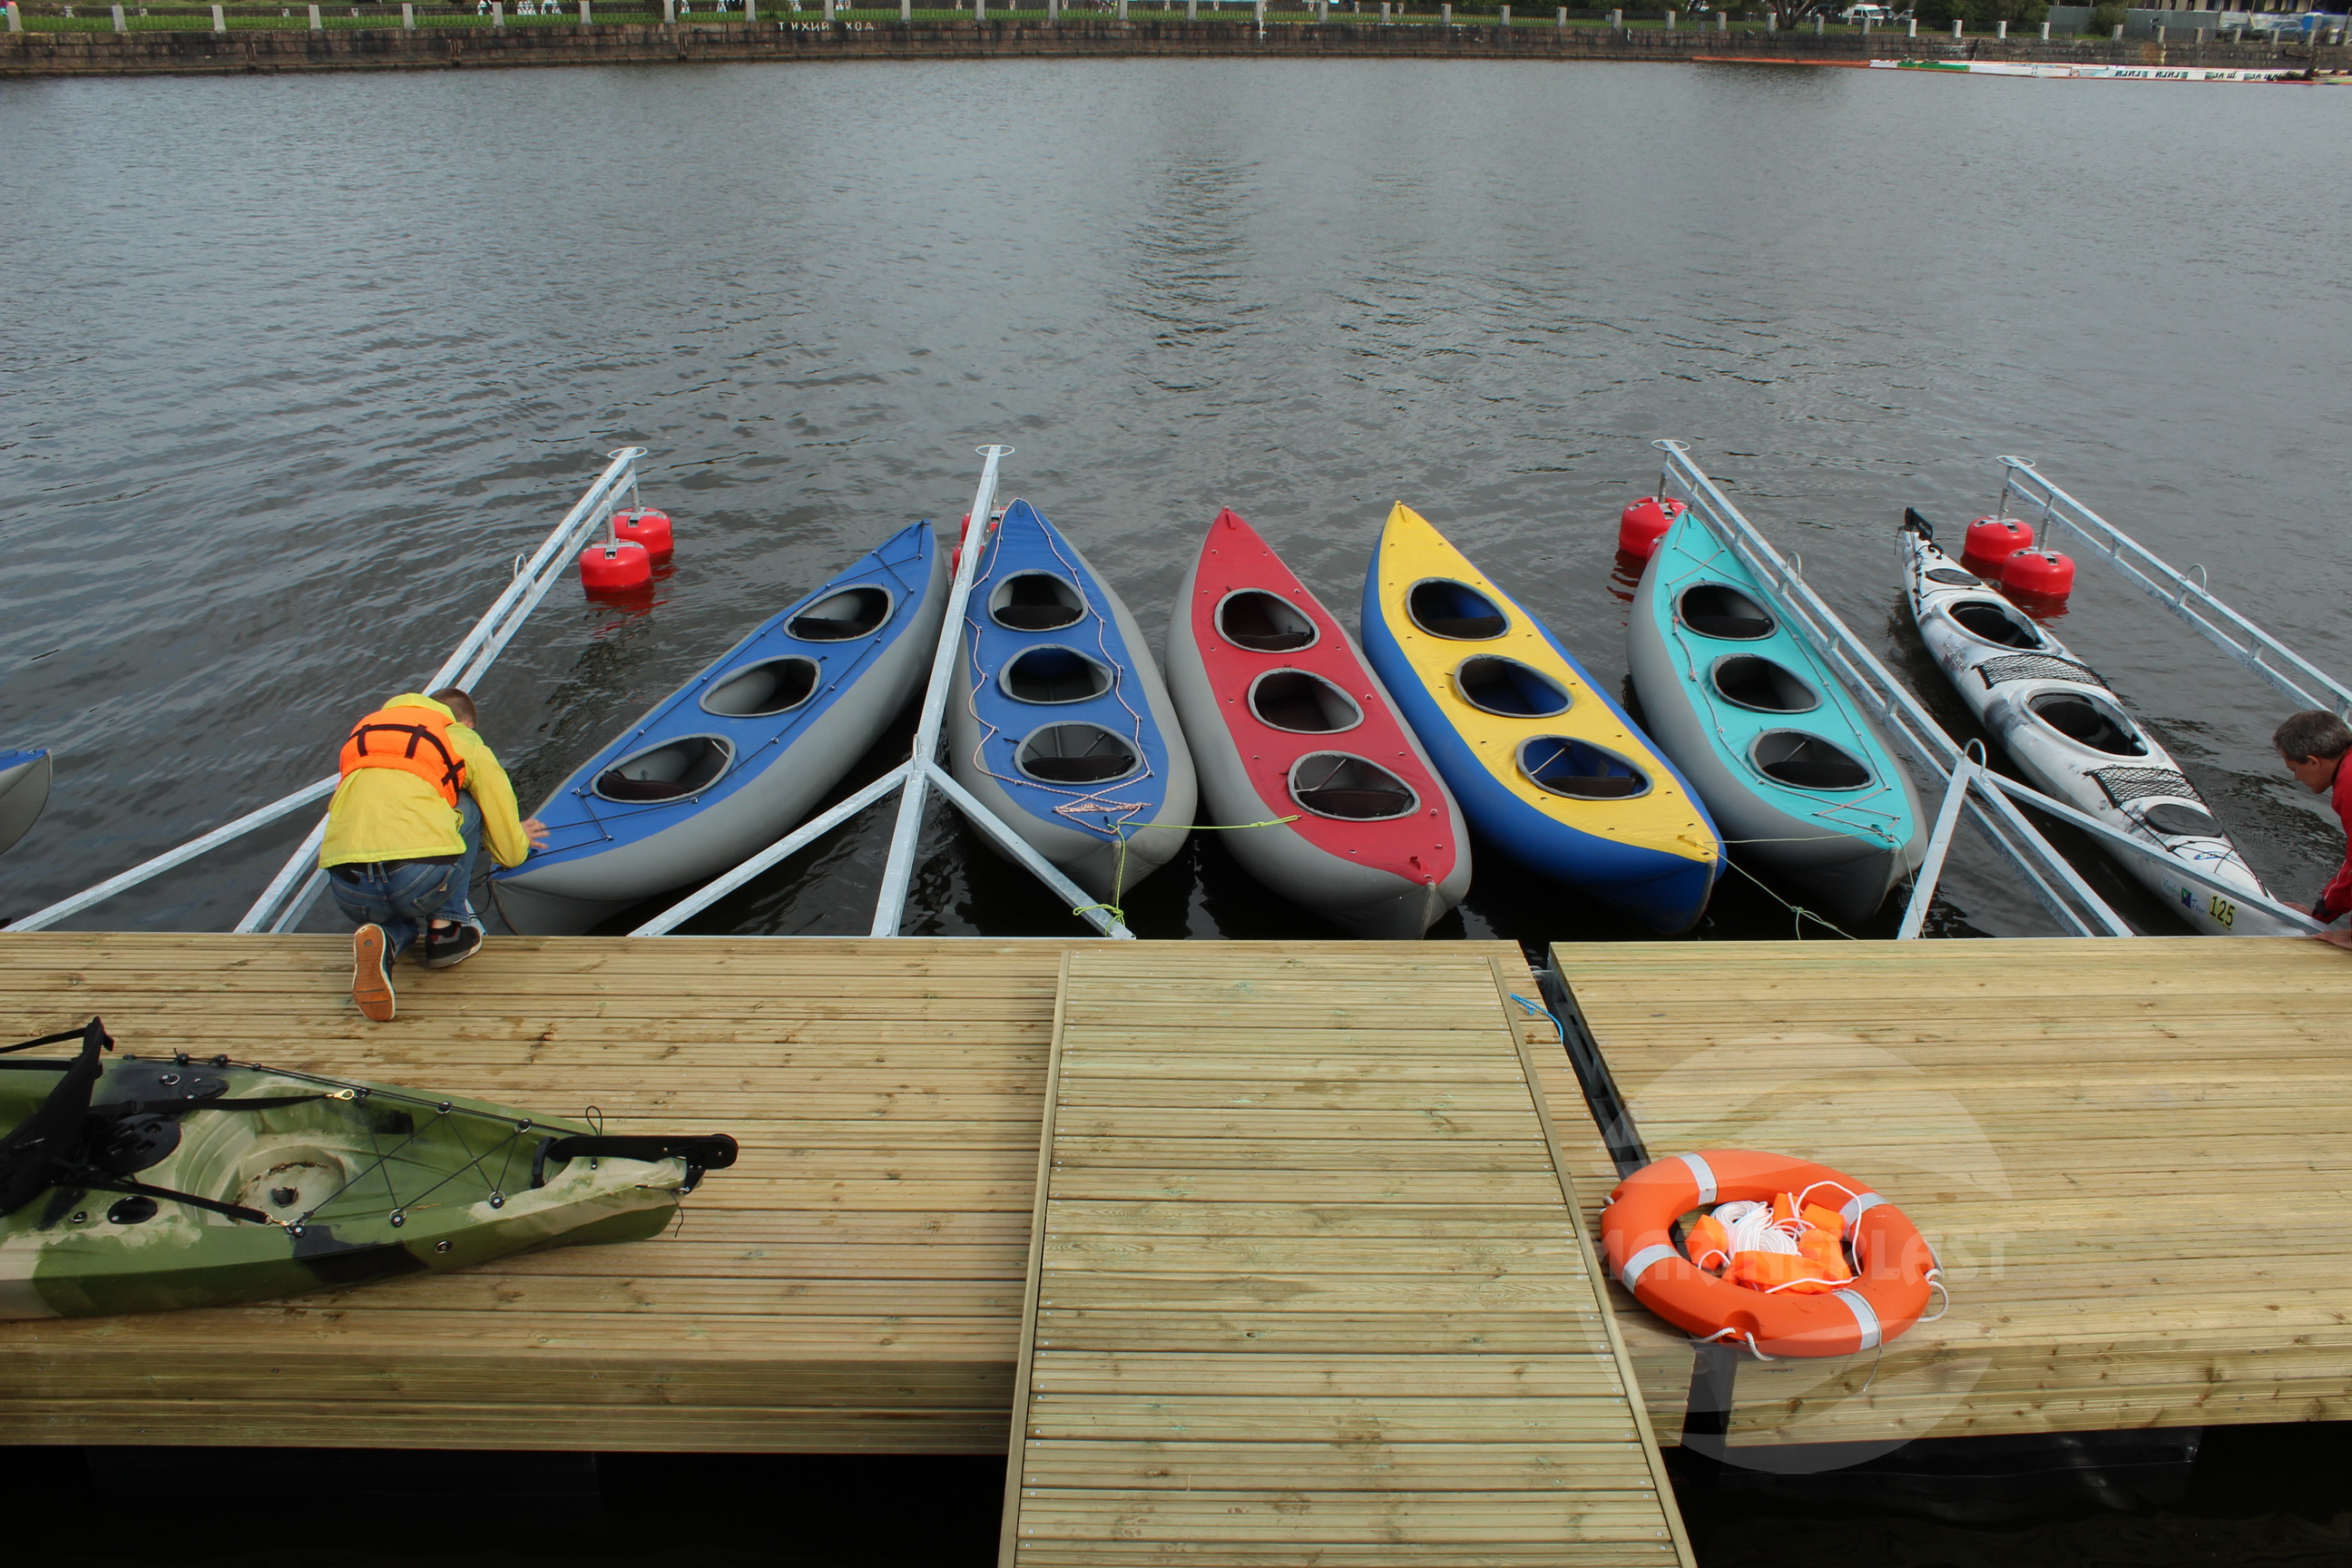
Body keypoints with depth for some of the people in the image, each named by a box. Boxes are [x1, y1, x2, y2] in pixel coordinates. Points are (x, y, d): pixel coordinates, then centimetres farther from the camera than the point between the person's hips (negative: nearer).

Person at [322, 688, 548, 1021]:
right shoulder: (466, 743, 17)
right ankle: (445, 929, 16)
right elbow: (511, 852, 20)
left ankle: (388, 939, 2)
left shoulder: (362, 733, 29)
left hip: (349, 894, 4)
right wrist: (519, 839, 44)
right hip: (424, 879, -4)